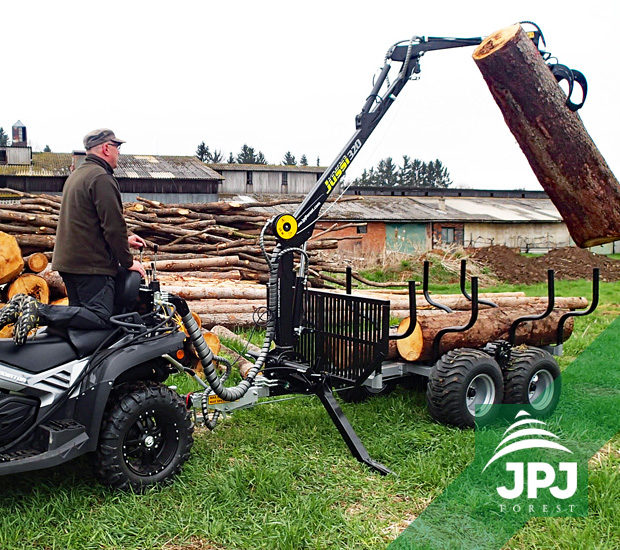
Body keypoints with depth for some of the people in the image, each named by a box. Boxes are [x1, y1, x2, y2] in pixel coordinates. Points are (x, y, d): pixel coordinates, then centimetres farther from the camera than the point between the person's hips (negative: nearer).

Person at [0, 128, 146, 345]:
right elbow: (113, 224, -17)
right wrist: (128, 262, -7)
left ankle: (26, 306, 0)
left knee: (81, 313, 15)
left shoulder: (76, 175, 22)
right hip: (92, 264, -10)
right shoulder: (101, 178, -11)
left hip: (67, 261, 10)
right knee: (101, 318, -14)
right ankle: (39, 311, -22)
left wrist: (124, 239, 26)